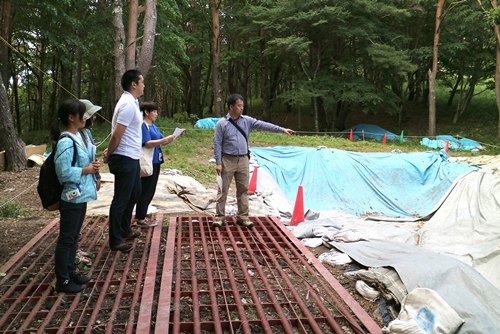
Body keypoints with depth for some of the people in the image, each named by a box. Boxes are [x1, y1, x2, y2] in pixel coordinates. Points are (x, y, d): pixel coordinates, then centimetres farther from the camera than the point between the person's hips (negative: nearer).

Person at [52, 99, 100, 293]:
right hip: (71, 198, -10)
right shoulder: (66, 142, -20)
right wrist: (86, 170, -16)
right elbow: (64, 172, -25)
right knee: (66, 239, 3)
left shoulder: (77, 137, 9)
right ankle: (62, 281, 15)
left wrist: (91, 166, 1)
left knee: (73, 238, 19)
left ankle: (70, 273, 32)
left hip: (80, 196, 10)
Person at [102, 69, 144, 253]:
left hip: (132, 158, 10)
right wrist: (108, 155, -8)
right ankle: (115, 240, 12)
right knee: (121, 199, -1)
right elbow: (116, 135, -21)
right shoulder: (129, 104, -20)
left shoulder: (131, 102, 13)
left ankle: (124, 230, 36)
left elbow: (117, 134, 15)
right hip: (125, 159, -10)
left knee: (134, 193, 21)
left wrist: (110, 152, 9)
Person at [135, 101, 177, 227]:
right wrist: (164, 139, -26)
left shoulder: (153, 126, 16)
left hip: (156, 162, 9)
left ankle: (142, 215, 24)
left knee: (150, 190, 13)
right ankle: (140, 219, 7)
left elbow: (163, 142, 17)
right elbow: (148, 143, -21)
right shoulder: (143, 125, -12)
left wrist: (175, 136, 5)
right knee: (146, 190, -2)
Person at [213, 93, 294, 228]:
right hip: (227, 160, -4)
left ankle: (243, 217, 20)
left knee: (243, 190, 9)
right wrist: (218, 163, -10)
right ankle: (219, 217, 14)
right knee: (223, 190, 3)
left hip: (243, 160, 4)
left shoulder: (247, 120, 5)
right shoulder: (222, 124, -5)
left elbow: (263, 125, -3)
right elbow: (217, 144, -5)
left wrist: (282, 129, -11)